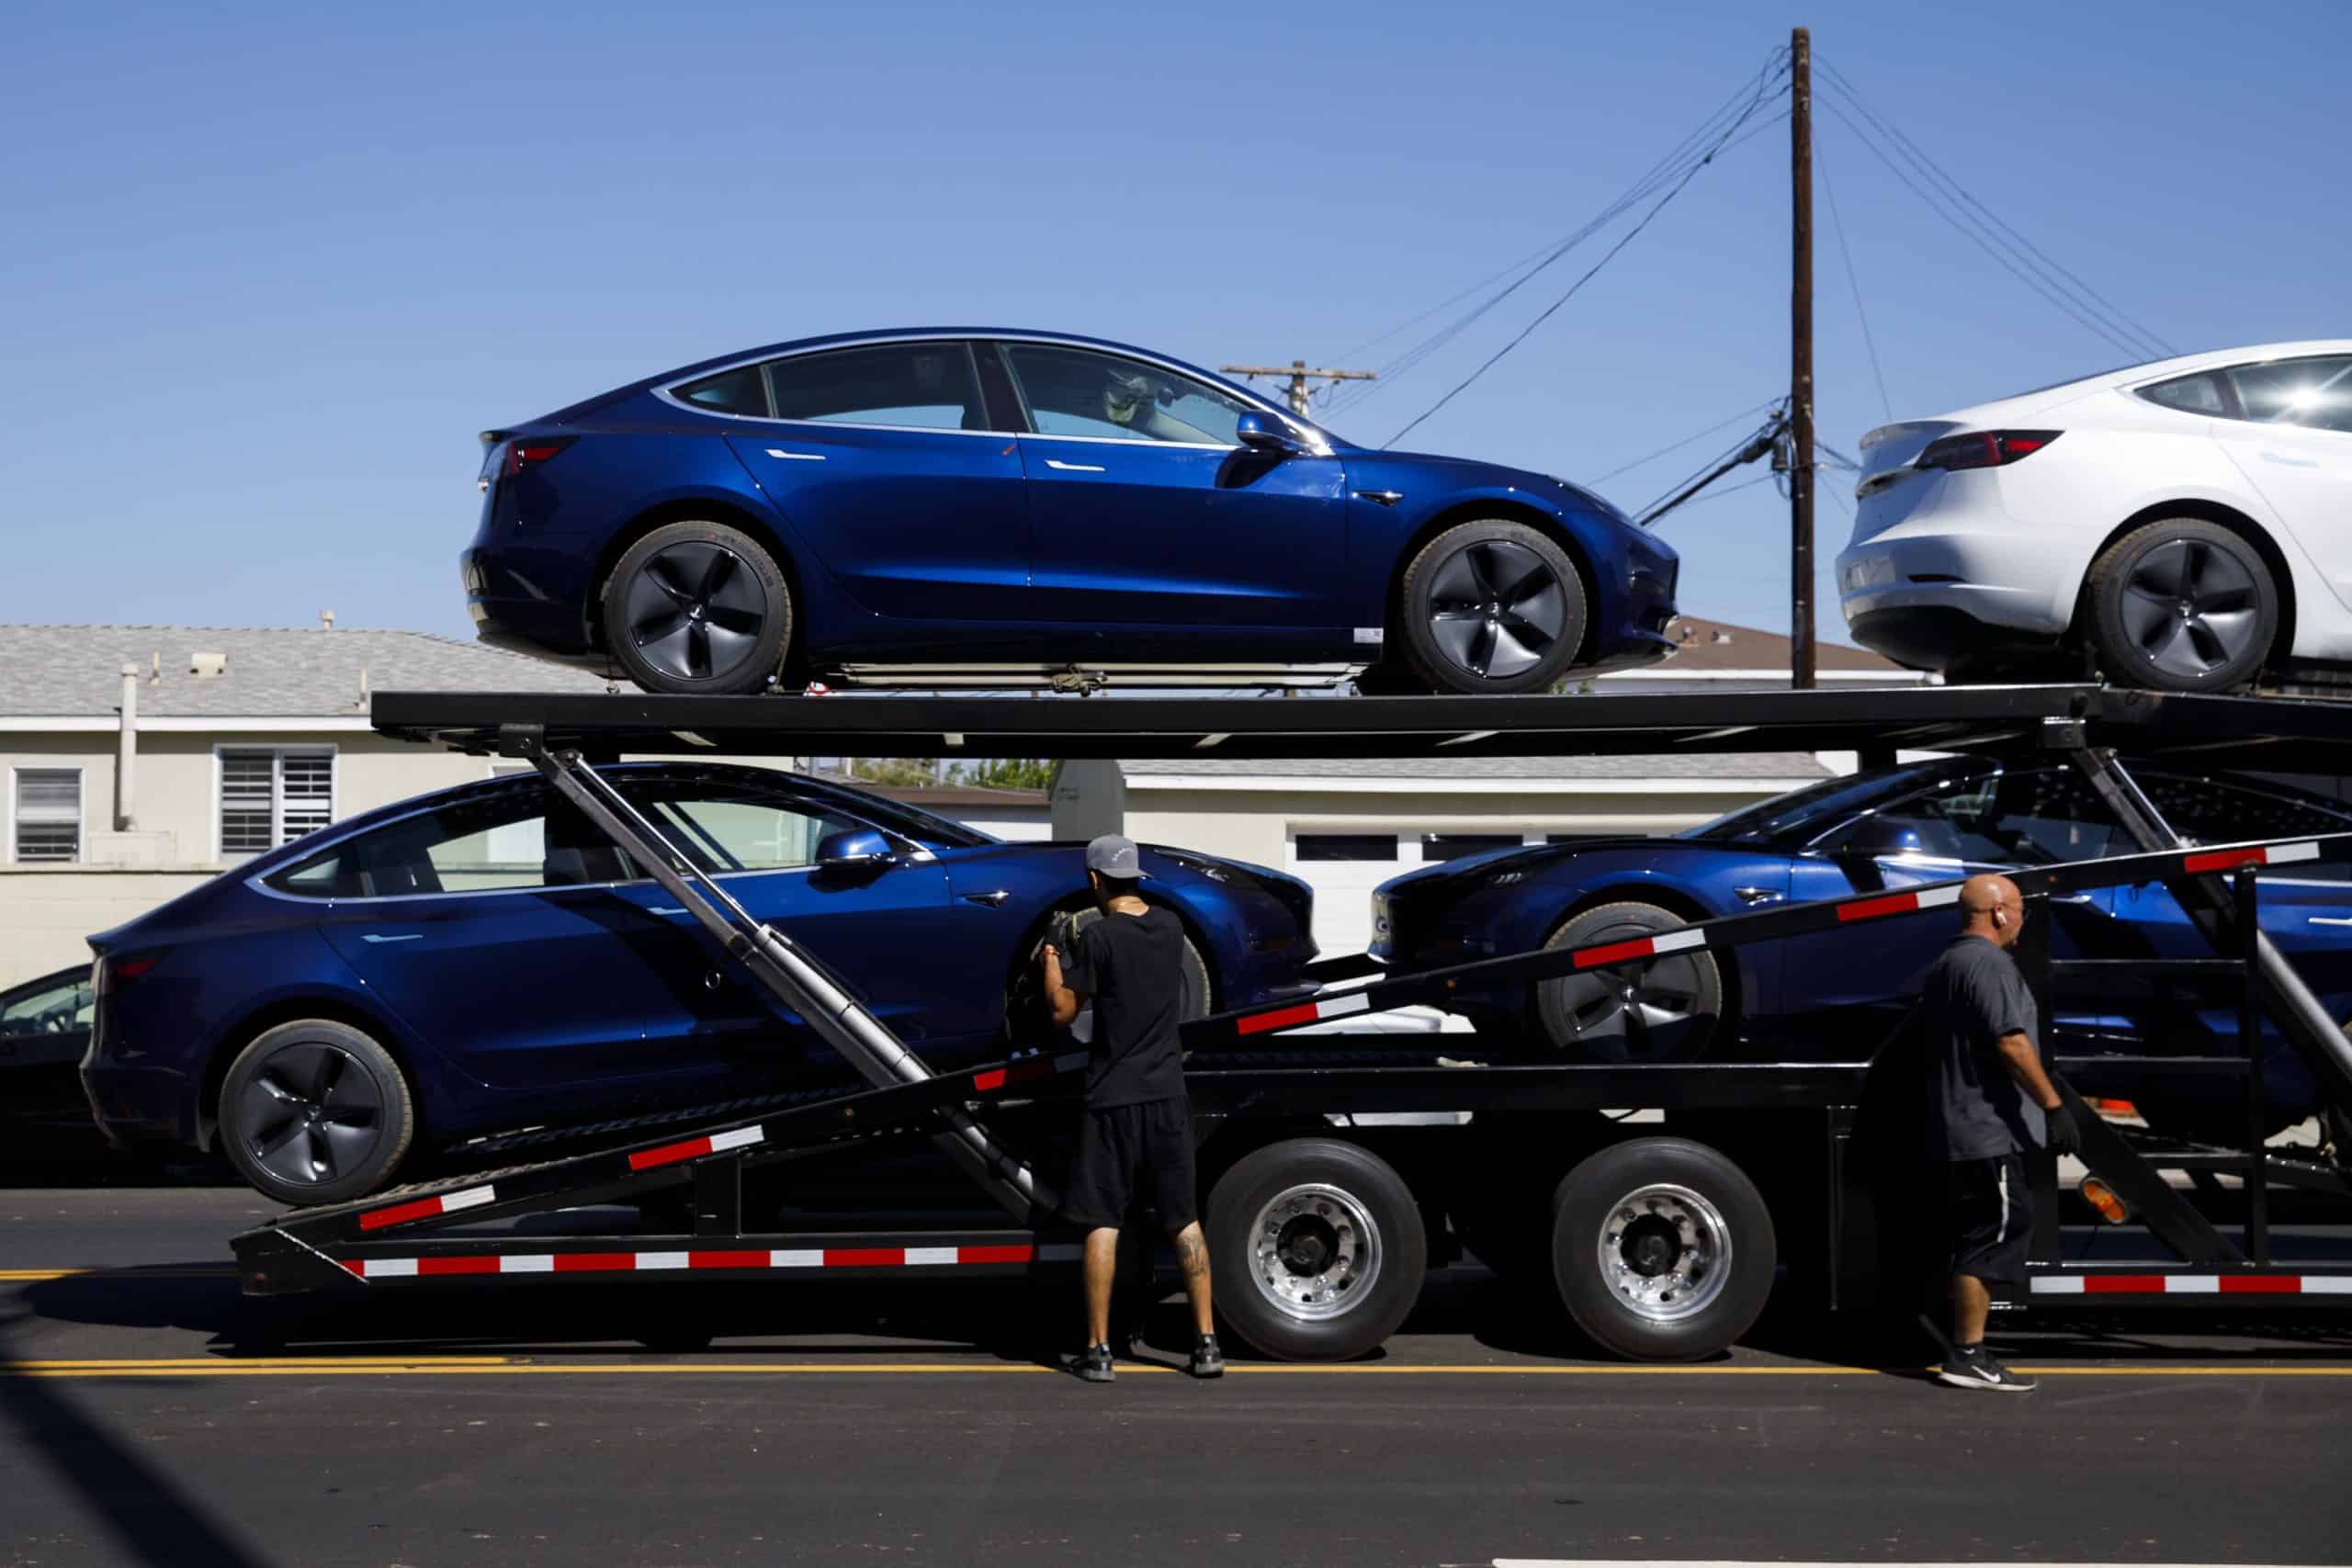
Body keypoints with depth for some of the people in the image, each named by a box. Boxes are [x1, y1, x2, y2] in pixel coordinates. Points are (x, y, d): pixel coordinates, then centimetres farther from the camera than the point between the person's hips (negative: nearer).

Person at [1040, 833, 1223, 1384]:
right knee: (1184, 1221, 10)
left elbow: (1062, 1011, -6)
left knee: (1103, 1223, 1)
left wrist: (1052, 962, 11)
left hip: (1113, 1098, -5)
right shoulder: (1170, 927, 4)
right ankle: (1207, 1343, 8)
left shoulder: (1098, 938, -13)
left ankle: (1098, 1351, 1)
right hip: (1167, 1095, 5)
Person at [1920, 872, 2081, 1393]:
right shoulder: (1989, 964, -15)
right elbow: (2010, 1043, -23)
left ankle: (1967, 1353, 16)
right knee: (1992, 1238, -8)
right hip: (1990, 1129, -10)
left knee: (1979, 1238, 14)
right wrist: (2053, 1105, -21)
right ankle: (1968, 1357, -9)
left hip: (1959, 1125, 11)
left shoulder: (1944, 964, 18)